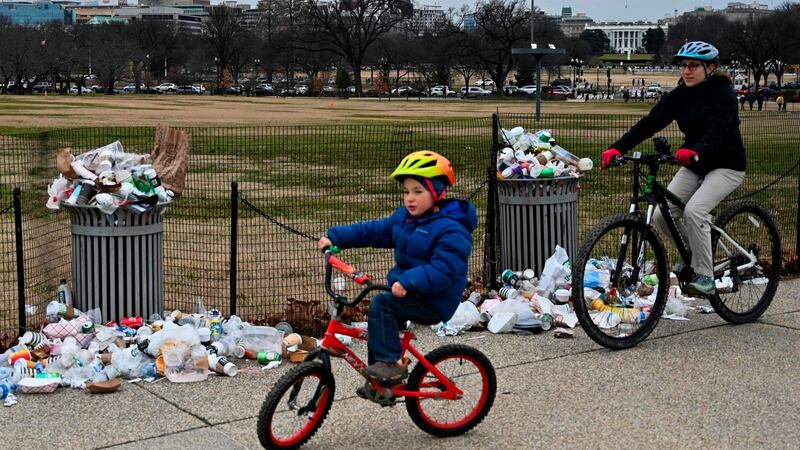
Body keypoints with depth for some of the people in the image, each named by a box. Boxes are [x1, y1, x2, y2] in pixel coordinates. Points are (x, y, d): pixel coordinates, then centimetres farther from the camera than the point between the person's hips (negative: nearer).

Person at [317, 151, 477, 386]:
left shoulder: (451, 230, -20)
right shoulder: (404, 216, 9)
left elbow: (442, 270, -31)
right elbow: (373, 231, 14)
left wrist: (407, 281, -42)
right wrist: (335, 237, 7)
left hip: (433, 302, -9)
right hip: (410, 294, 9)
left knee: (381, 304, -23)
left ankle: (390, 362, -16)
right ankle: (380, 379, 23)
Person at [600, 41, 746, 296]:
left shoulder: (723, 93, -17)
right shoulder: (679, 95, -1)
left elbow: (717, 129, -34)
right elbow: (650, 123, -11)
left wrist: (695, 151, -55)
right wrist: (617, 148, -24)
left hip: (726, 165, -6)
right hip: (694, 165, 6)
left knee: (694, 210, -29)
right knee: (660, 216, -8)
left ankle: (705, 278, -16)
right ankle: (694, 253, 21)